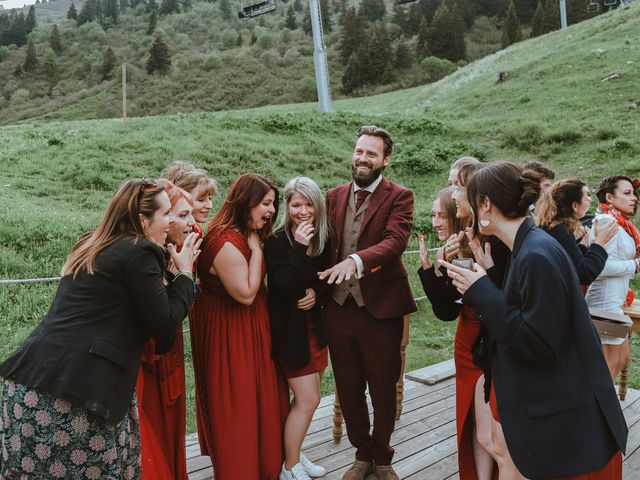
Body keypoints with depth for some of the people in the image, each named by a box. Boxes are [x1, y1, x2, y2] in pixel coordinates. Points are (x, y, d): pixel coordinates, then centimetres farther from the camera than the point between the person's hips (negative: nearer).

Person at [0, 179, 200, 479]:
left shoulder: (91, 246, 17)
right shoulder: (140, 252, -9)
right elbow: (164, 324, -8)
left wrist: (172, 272, 20)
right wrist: (184, 272, 4)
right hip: (81, 391, -8)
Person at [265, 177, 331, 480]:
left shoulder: (322, 238, 3)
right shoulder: (277, 241, -16)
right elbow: (283, 287, -24)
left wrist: (315, 291, -7)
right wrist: (299, 248, -28)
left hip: (315, 325, 7)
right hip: (290, 330, -7)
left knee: (306, 398, 15)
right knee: (308, 400, -3)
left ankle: (294, 455, 32)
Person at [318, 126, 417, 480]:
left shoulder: (399, 197, -5)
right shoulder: (334, 197, 9)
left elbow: (395, 241, -20)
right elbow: (325, 246, 9)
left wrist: (357, 260, -37)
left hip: (380, 308, -3)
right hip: (339, 307, 4)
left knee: (383, 391, 12)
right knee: (349, 391, 15)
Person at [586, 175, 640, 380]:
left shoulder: (620, 223, 13)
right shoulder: (607, 222, -19)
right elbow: (600, 265, -29)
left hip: (614, 302, 10)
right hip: (606, 303, -10)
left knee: (622, 358, 19)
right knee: (609, 365, 1)